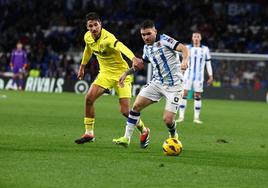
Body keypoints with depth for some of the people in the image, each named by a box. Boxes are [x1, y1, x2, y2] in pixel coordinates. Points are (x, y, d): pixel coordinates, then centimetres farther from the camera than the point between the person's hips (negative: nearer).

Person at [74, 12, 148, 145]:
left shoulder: (107, 38, -29)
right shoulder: (87, 37, -5)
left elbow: (120, 47, -50)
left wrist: (133, 58, -69)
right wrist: (82, 67, 29)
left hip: (121, 73, -6)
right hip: (105, 73, 6)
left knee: (125, 111, -11)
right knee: (89, 98, -13)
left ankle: (143, 130, 17)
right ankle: (89, 133, 0)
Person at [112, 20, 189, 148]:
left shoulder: (164, 40, -11)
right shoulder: (146, 48, 11)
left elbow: (183, 49, -19)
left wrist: (185, 60, -39)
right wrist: (126, 73, 27)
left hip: (173, 85, -7)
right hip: (157, 83, 7)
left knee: (168, 120, -12)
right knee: (136, 105, -5)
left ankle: (173, 136, 22)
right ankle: (126, 138, 5)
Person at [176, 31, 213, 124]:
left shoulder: (205, 49, 4)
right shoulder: (187, 48, 4)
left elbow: (208, 63, 8)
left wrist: (210, 76, 3)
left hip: (199, 77, 0)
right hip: (188, 75, 0)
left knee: (197, 96, 2)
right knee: (184, 94, -8)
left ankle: (197, 117, 9)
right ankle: (181, 116, -6)